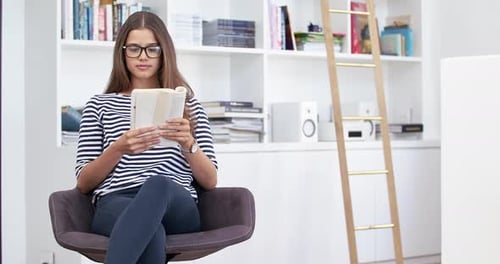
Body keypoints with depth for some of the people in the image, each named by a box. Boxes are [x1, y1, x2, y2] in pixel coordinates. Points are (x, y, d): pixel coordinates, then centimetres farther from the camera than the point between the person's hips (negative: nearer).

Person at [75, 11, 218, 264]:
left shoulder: (187, 104, 22)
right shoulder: (99, 105, 20)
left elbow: (210, 181, 14)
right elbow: (83, 183, 11)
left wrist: (188, 143, -7)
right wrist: (118, 149, -8)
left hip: (177, 208, 1)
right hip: (115, 205, 0)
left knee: (158, 185, -41)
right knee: (151, 232, -42)